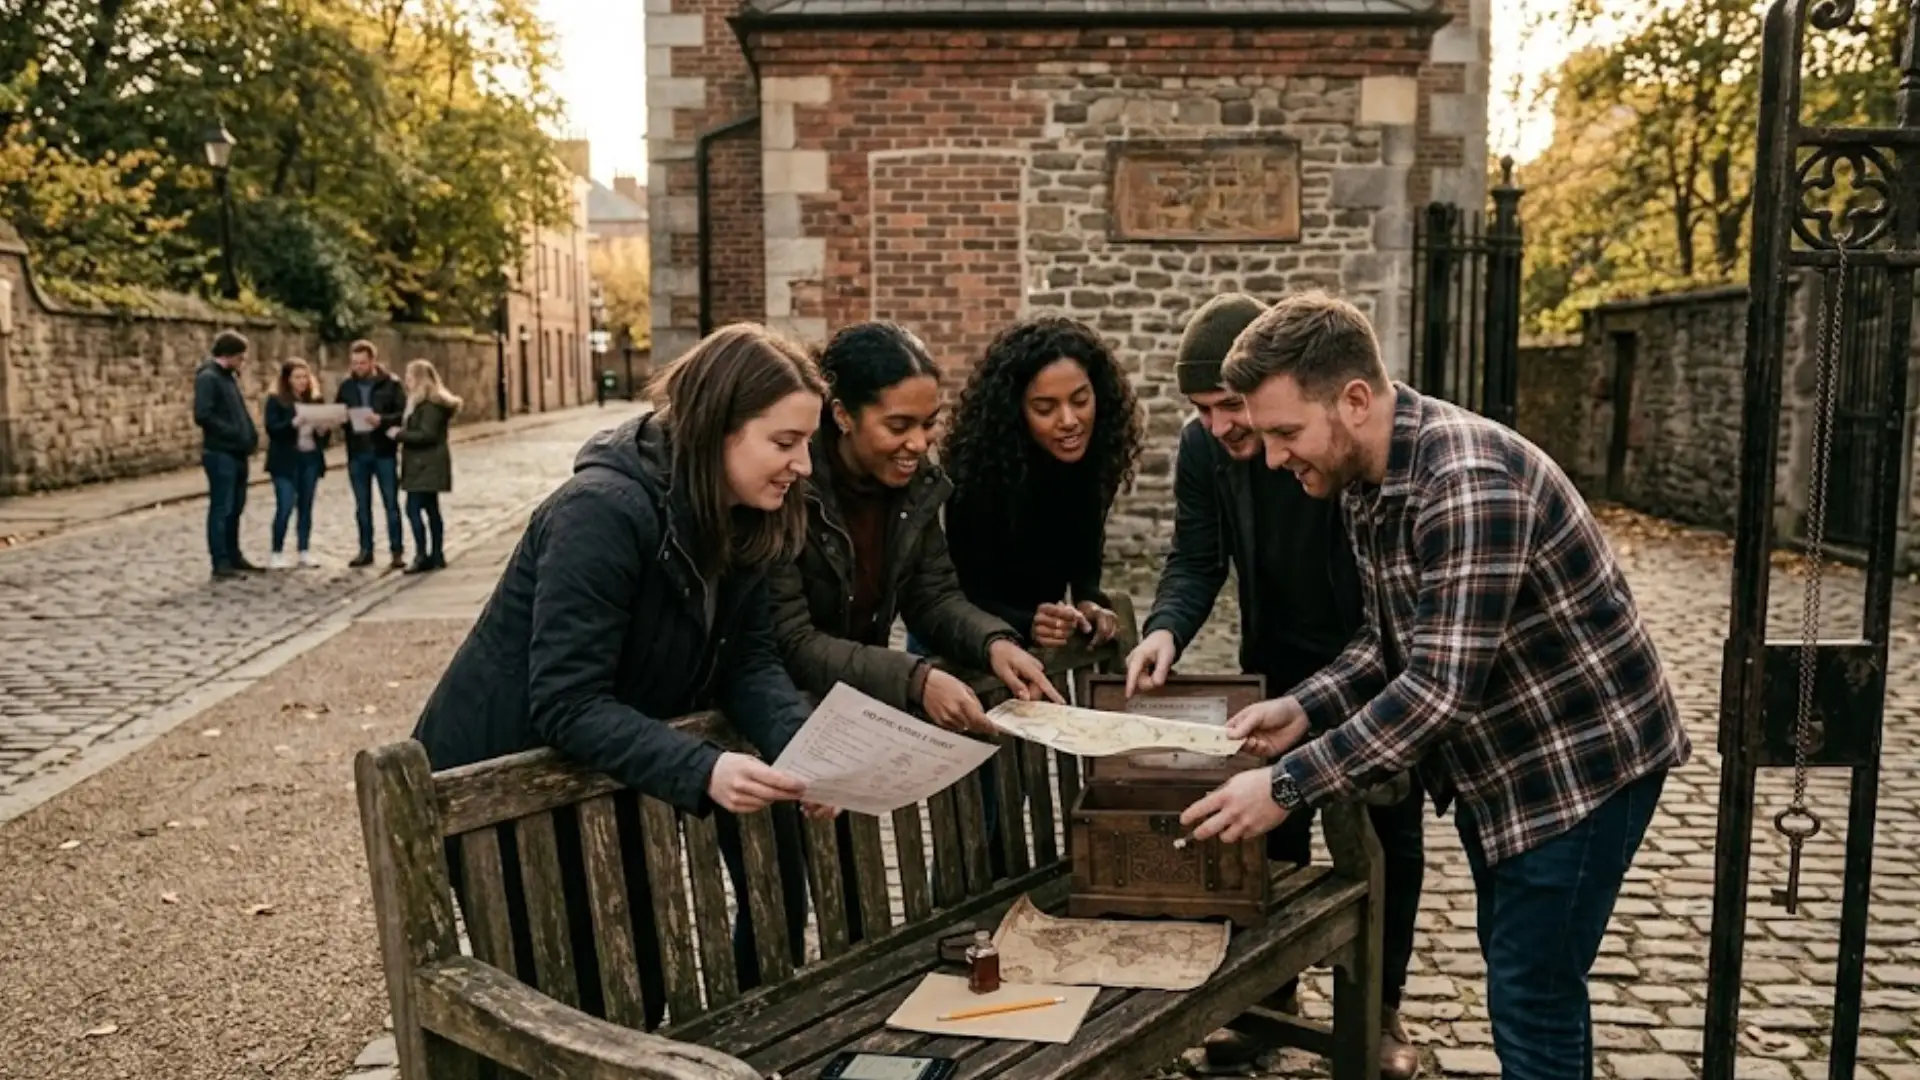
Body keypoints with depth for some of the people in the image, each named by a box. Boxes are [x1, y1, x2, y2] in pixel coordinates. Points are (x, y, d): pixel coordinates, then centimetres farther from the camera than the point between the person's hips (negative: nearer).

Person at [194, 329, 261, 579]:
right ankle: (221, 562, 1)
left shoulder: (229, 376, 16)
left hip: (237, 453, 9)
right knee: (221, 508, -3)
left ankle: (234, 556, 23)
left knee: (235, 507, 14)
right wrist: (234, 432, -18)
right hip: (220, 454, -9)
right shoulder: (207, 377, -12)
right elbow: (202, 416, -22)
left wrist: (250, 434, 6)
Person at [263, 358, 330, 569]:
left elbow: (324, 429, 13)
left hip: (311, 459, 5)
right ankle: (277, 553, 3)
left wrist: (322, 430, -10)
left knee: (306, 506, 8)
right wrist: (294, 423, -27)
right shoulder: (276, 400, -4)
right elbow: (272, 429, -14)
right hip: (286, 461, -4)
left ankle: (305, 551, 15)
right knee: (285, 507, -8)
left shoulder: (316, 399, 10)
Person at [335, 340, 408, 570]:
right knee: (362, 505, 10)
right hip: (357, 453, 4)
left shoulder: (390, 384, -4)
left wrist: (382, 420, -25)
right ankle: (366, 550, 18)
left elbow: (403, 413, -10)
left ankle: (397, 550, 7)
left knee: (391, 503, 2)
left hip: (384, 452, -4)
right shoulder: (346, 386, 7)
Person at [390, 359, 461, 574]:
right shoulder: (422, 402, 17)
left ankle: (422, 557, -12)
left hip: (427, 465, -11)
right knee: (430, 509, 11)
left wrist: (399, 435, -15)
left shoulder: (431, 403, -15)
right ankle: (437, 555, 14)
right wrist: (401, 432, 3)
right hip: (425, 464, 11)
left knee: (413, 508, -12)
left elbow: (427, 435, -21)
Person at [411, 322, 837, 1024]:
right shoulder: (603, 511, -31)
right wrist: (702, 771, -45)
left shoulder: (737, 519, -6)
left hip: (599, 781, 8)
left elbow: (748, 662, -8)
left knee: (640, 994, 18)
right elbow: (566, 704, -34)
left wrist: (802, 747, -27)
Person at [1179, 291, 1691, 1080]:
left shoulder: (1468, 483, -31)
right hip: (1501, 762, 9)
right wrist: (1303, 708, -8)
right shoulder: (1367, 482, 0)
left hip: (1581, 761, -9)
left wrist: (1287, 786, -31)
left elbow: (1442, 686, -34)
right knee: (1516, 973, 21)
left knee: (1532, 996, -1)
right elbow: (1392, 642, 8)